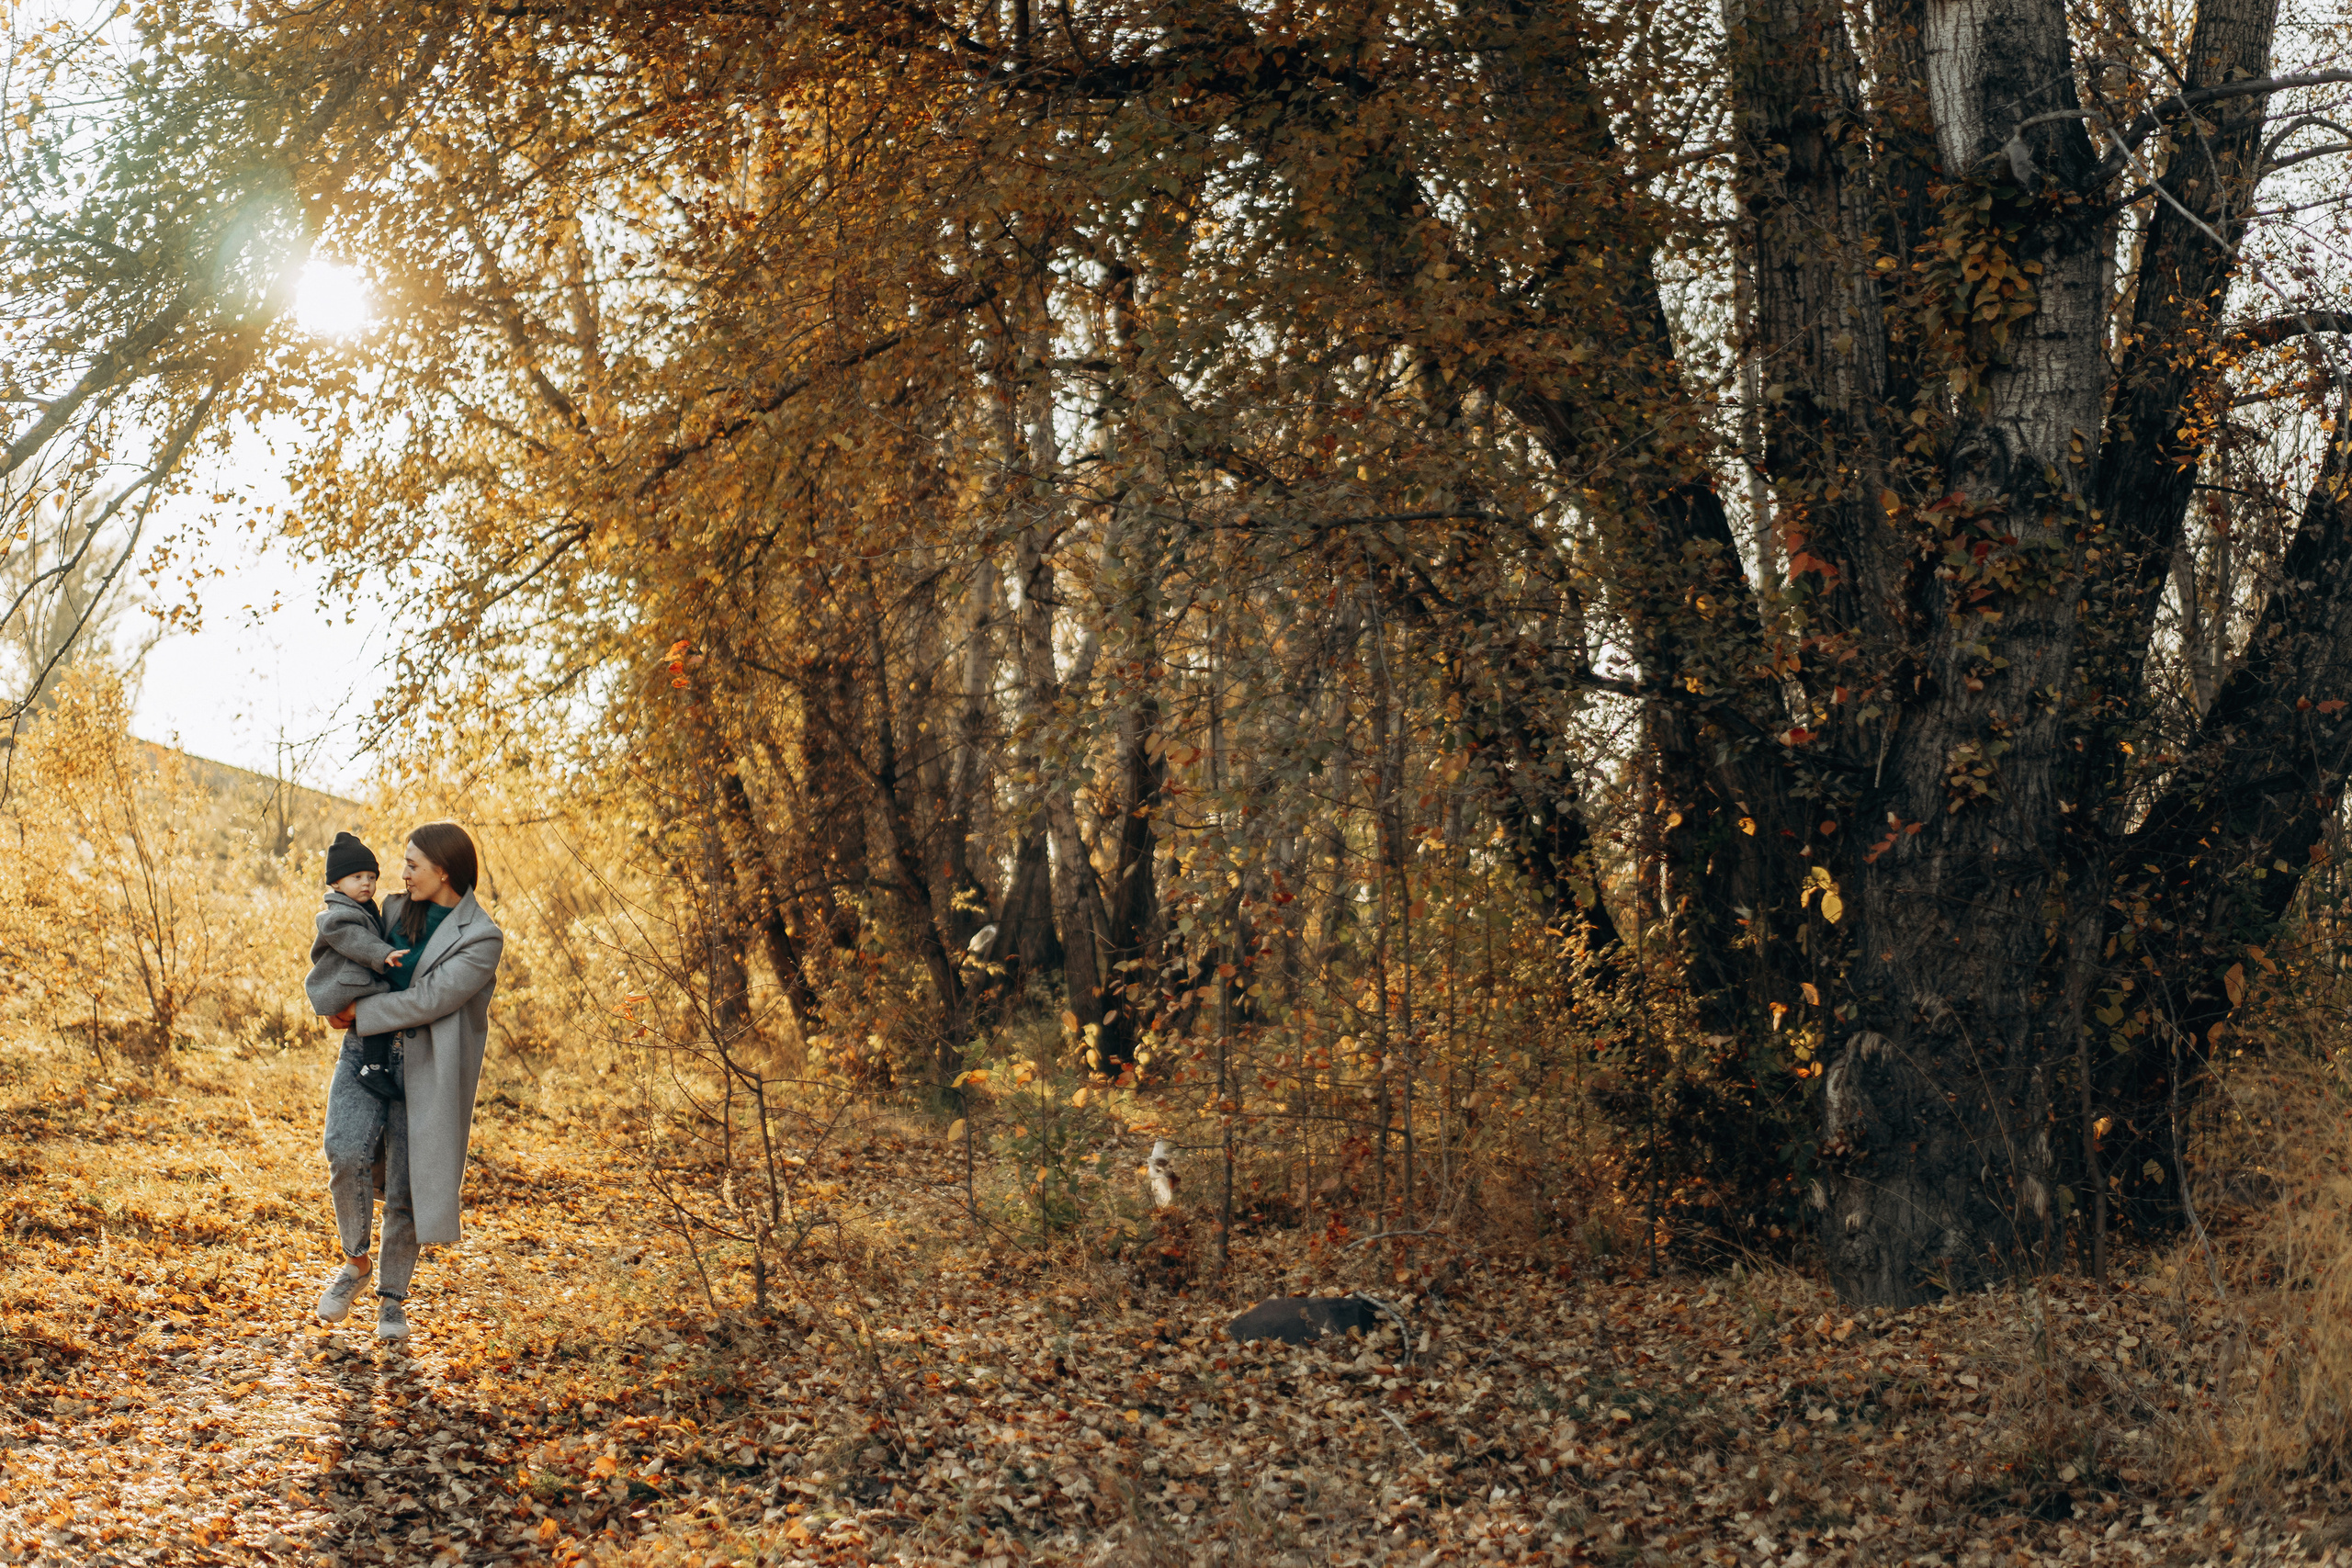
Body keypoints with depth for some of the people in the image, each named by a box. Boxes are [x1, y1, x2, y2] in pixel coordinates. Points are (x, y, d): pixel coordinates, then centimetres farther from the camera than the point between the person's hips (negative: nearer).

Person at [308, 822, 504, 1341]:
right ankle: (355, 1261, 5)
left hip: (424, 1069, -4)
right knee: (346, 1151, -18)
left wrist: (358, 1010, -11)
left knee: (406, 1186, 1)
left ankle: (392, 1295, 20)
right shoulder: (396, 909, 9)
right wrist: (336, 1002, 6)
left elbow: (429, 1000, -18)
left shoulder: (481, 938, -11)